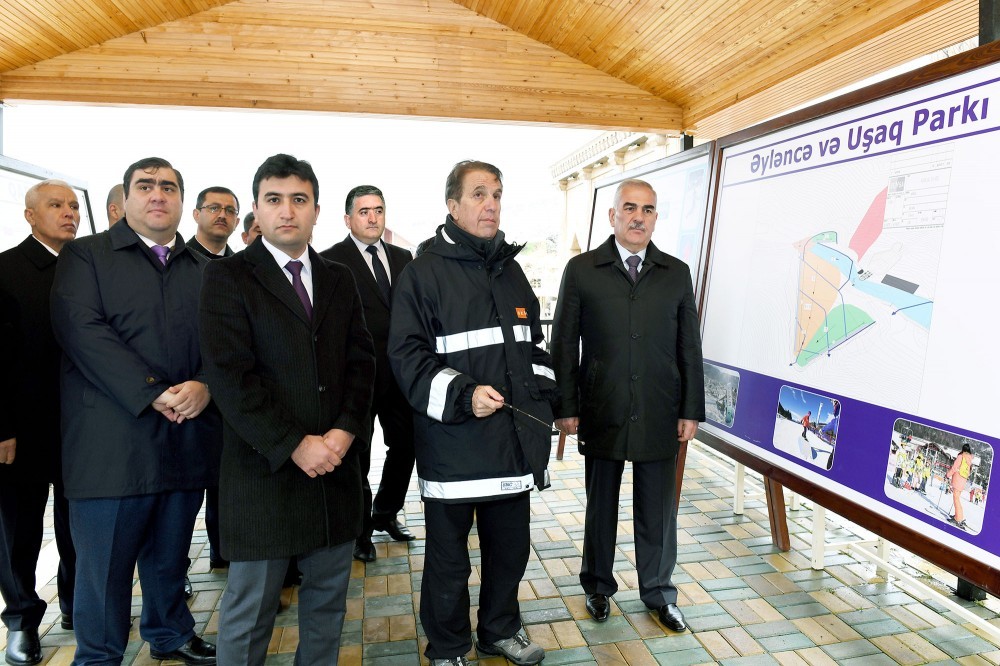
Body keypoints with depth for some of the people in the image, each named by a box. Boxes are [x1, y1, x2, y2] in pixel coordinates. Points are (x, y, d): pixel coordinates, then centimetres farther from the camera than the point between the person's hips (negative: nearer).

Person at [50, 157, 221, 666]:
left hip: (187, 437, 4)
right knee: (104, 564, 7)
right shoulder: (85, 256, 4)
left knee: (170, 555, 18)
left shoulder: (204, 268, 14)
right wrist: (154, 394, -19)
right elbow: (82, 329, -11)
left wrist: (205, 385, -15)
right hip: (111, 442, -3)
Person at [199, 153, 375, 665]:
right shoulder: (227, 276, -3)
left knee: (328, 599, 16)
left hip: (336, 466, 4)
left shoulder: (339, 279, 11)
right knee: (250, 608, 9)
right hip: (265, 469, -4)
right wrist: (294, 446, -15)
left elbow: (360, 360, 6)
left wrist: (345, 431, -9)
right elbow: (230, 376, -12)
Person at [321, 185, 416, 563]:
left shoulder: (402, 258, 10)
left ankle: (385, 513, 35)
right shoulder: (332, 261, -7)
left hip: (399, 372, 5)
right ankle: (361, 529, 28)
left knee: (405, 446, 12)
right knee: (357, 455, 9)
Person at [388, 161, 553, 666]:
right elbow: (407, 355, -12)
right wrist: (463, 395, -22)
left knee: (511, 548, 19)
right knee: (448, 559, 11)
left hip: (514, 442, 6)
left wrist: (540, 404, 12)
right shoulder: (424, 273, -7)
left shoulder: (510, 270, 14)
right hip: (453, 447, -5)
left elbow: (534, 345, 21)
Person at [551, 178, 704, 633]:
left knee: (658, 511, 12)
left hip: (660, 417, 2)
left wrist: (691, 410, 2)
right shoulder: (582, 270, -1)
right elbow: (564, 344, -1)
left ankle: (659, 594, 33)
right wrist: (566, 407, -5)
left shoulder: (676, 273, 5)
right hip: (601, 415, -1)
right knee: (600, 506, 15)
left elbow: (690, 347, 6)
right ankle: (598, 586, 35)